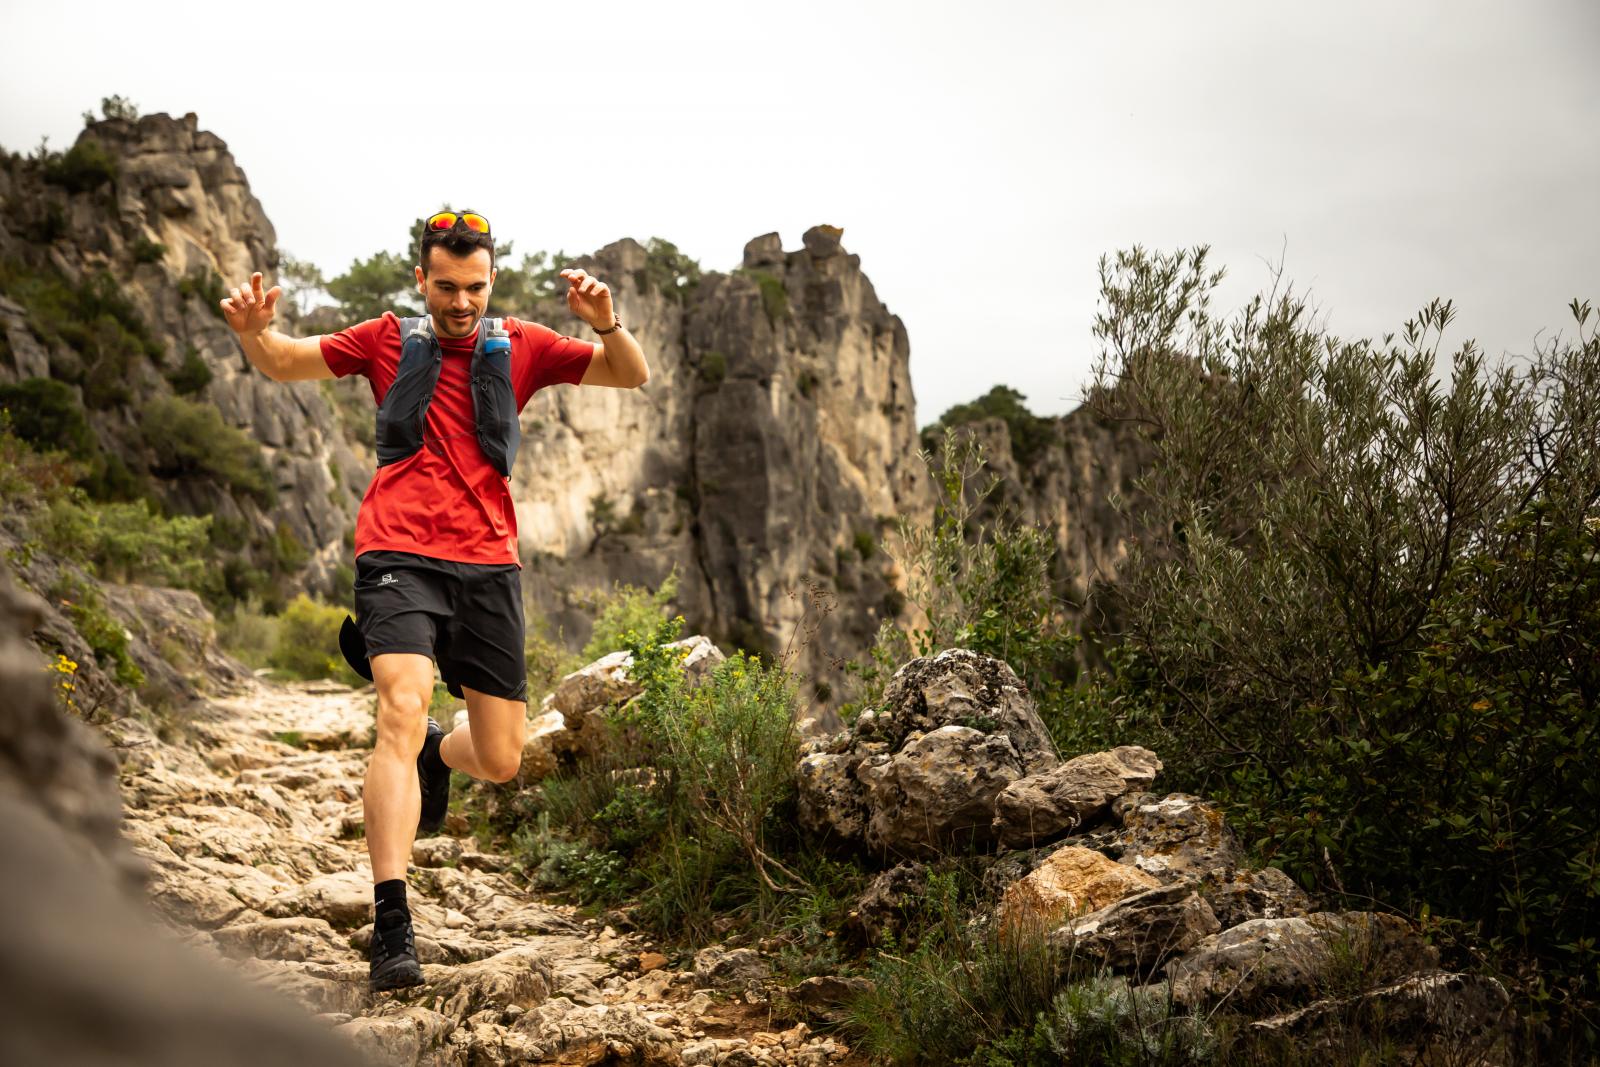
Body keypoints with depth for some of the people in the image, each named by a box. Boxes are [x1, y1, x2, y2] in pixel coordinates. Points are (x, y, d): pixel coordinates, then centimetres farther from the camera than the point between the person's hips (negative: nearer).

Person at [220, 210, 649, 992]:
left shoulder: (520, 347, 11)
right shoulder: (389, 341, 10)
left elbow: (632, 377, 7)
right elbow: (283, 363, 14)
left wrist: (606, 323, -14)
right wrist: (254, 330, -9)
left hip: (487, 562, 2)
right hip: (399, 556, -2)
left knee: (500, 760, 5)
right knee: (402, 711, -25)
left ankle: (435, 754, 43)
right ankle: (391, 923, -26)